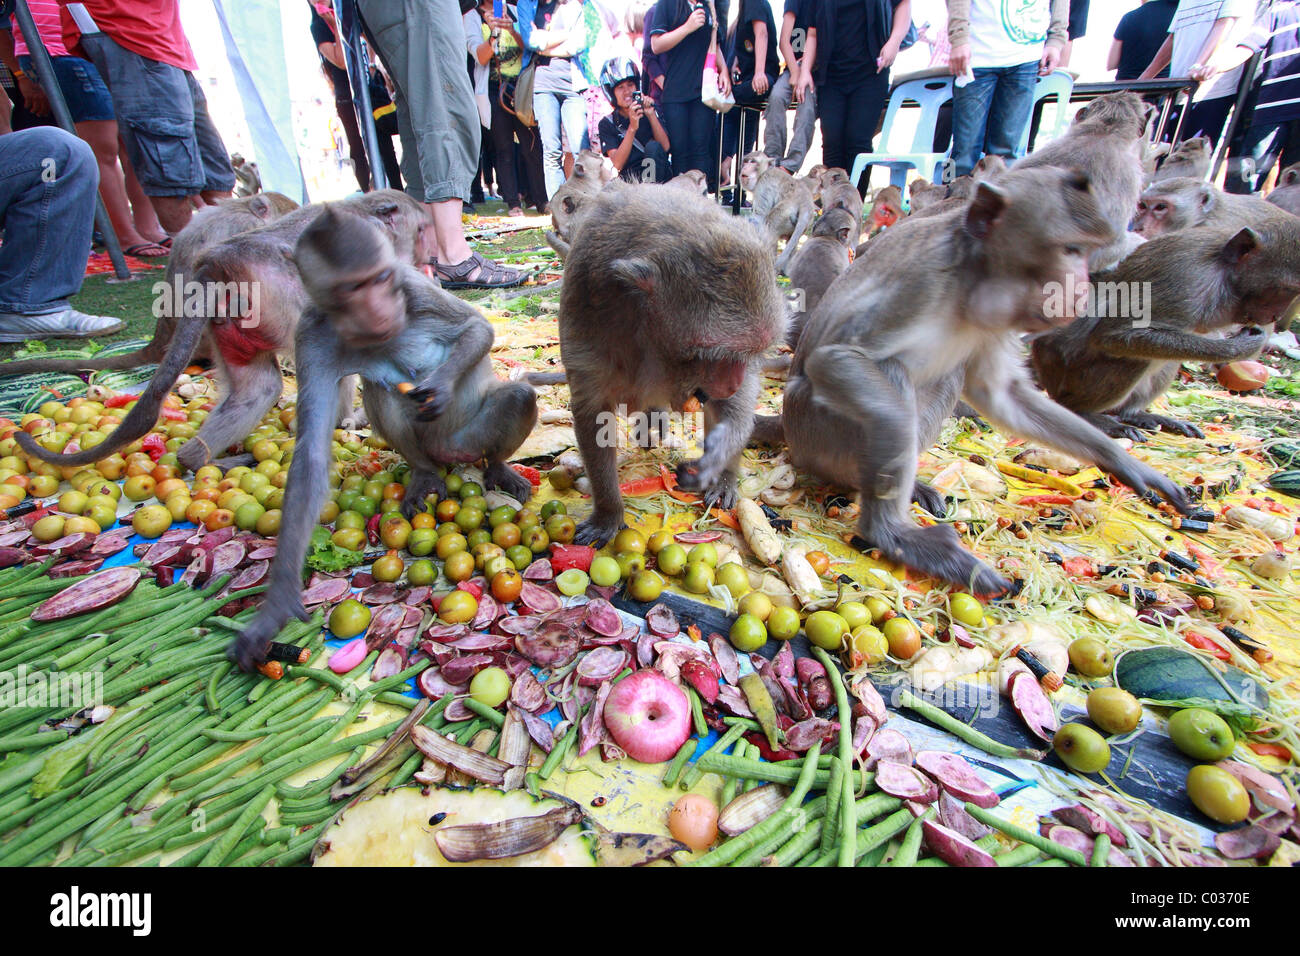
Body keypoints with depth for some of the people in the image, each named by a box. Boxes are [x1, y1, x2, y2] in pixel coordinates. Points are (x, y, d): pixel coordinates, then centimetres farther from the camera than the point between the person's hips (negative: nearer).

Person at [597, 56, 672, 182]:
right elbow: (618, 164, -10)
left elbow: (665, 147, -3)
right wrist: (632, 128, -20)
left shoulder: (649, 110, 9)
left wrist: (651, 115, -13)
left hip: (661, 175, 1)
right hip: (630, 177, -1)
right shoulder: (607, 123, 5)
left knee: (653, 146, -26)